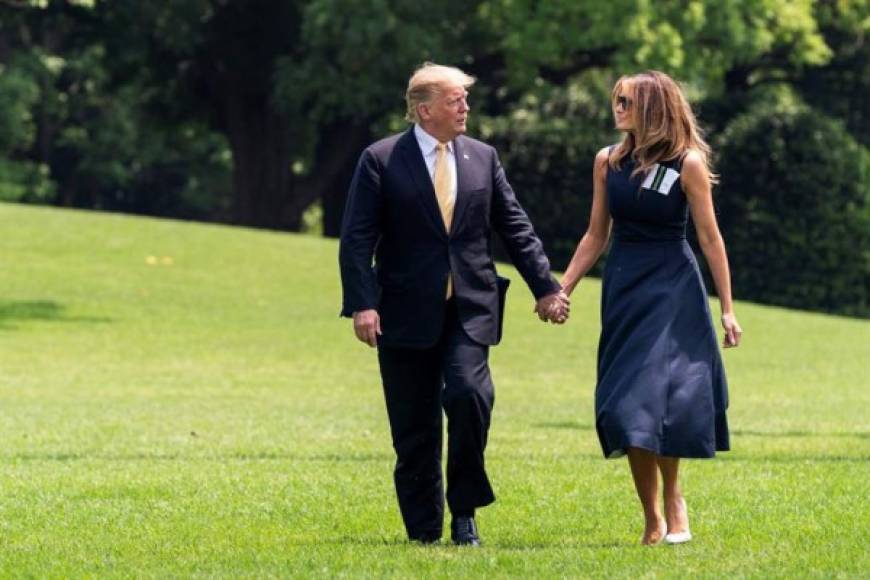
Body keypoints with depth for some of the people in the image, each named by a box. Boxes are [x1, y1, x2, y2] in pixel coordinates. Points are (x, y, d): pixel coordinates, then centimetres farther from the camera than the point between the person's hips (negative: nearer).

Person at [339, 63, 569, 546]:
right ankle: (424, 531, 14)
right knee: (414, 431, 3)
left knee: (468, 393, -21)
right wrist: (362, 304, -15)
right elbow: (357, 240, -5)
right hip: (407, 315, -1)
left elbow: (516, 228, 14)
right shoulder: (381, 161, -1)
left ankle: (465, 511, -6)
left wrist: (545, 287, 8)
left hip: (469, 310, 1)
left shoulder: (483, 158, 10)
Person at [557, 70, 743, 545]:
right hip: (623, 291, 5)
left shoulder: (688, 164, -6)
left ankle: (673, 501, 3)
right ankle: (652, 519, 8)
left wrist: (727, 307, -6)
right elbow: (596, 236, 13)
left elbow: (710, 238, -5)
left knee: (657, 400, -14)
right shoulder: (608, 162, 7)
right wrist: (561, 289, 6)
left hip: (673, 292, -4)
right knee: (627, 411, 1)